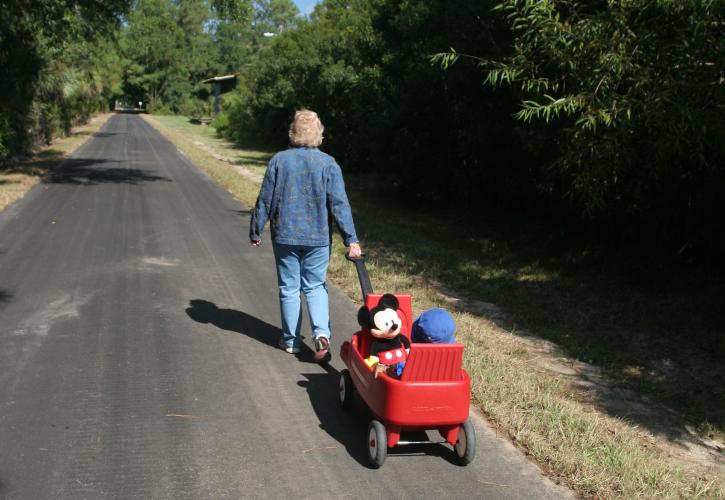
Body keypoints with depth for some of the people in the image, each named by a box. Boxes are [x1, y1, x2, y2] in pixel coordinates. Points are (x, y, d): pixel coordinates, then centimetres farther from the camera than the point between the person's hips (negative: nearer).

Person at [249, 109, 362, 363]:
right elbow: (339, 204, -11)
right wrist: (351, 239, -10)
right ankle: (321, 333, -10)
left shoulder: (279, 161, -5)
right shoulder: (328, 164, -7)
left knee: (289, 288, 11)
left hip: (285, 236, 0)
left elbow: (265, 200, -1)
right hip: (318, 238, 0)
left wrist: (255, 231, 10)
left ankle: (291, 340, 19)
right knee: (315, 287, 11)